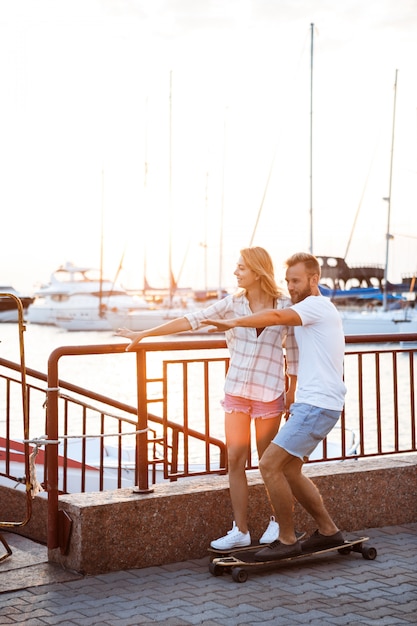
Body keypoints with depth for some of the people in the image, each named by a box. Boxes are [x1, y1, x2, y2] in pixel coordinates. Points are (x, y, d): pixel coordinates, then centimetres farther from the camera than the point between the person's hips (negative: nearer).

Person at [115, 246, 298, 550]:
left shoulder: (284, 305, -4)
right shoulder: (233, 303, 2)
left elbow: (293, 347, 3)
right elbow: (191, 320, -2)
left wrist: (293, 388, 3)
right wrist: (144, 334, -5)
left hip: (270, 391, -3)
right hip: (236, 390, 3)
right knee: (235, 457, -1)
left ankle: (277, 520, 26)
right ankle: (240, 530, 7)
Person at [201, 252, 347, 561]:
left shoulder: (317, 305, -12)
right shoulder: (315, 311, 21)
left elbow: (275, 317, -28)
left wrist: (234, 323, -31)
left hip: (317, 405, -11)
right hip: (312, 403, 11)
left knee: (270, 465, -12)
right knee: (289, 469, 14)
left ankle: (287, 540, -2)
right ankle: (328, 530, 23)